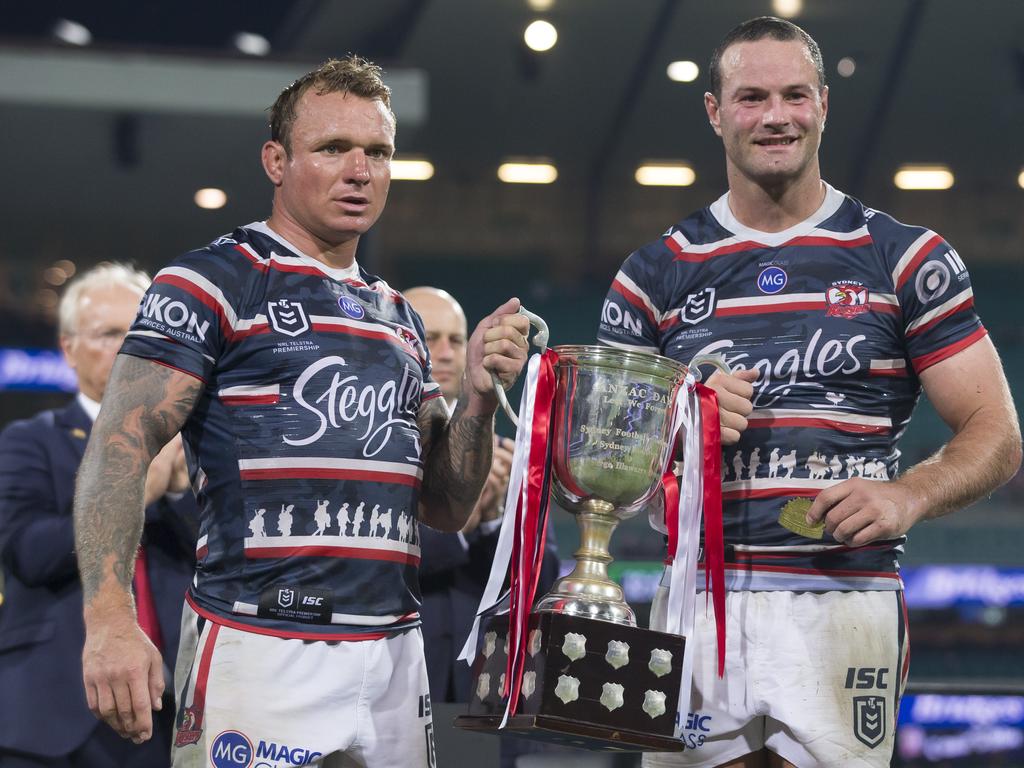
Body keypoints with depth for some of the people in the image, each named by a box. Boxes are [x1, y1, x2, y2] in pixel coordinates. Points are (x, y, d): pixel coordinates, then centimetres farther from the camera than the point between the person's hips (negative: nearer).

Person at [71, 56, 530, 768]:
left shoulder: (398, 317, 19)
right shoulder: (214, 281, -1)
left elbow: (447, 508, 19)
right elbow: (119, 449, -11)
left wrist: (479, 394, 2)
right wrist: (109, 616, -24)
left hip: (394, 652, 6)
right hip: (262, 648, -6)